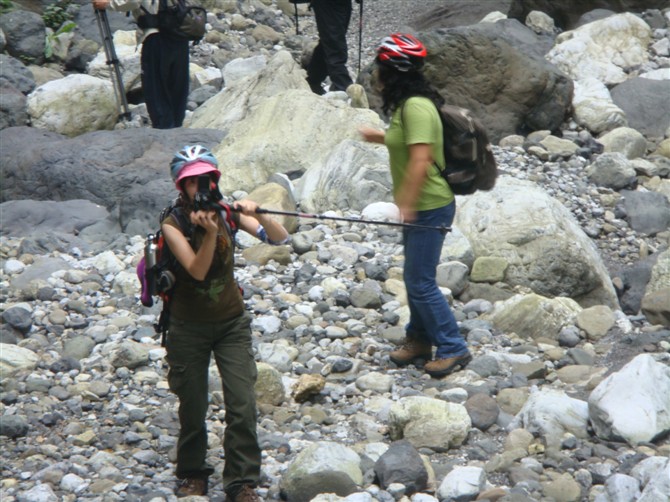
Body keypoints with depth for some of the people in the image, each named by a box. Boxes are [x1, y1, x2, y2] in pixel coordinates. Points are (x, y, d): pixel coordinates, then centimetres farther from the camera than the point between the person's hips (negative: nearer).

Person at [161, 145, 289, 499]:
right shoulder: (173, 223, -14)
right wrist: (210, 233, -39)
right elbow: (197, 270, -25)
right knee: (192, 407, 8)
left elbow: (280, 238, -15)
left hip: (232, 323, 2)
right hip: (189, 328, -2)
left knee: (243, 406, -7)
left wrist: (257, 215, -33)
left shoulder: (228, 214, -6)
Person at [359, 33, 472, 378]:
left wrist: (406, 205, -26)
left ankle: (453, 349, 4)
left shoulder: (416, 107, -23)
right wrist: (382, 138, 24)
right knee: (414, 277, 18)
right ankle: (419, 340, 31)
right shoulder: (407, 104, 8)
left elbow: (420, 161, -28)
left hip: (429, 208, -10)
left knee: (421, 282, -4)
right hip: (420, 207, 10)